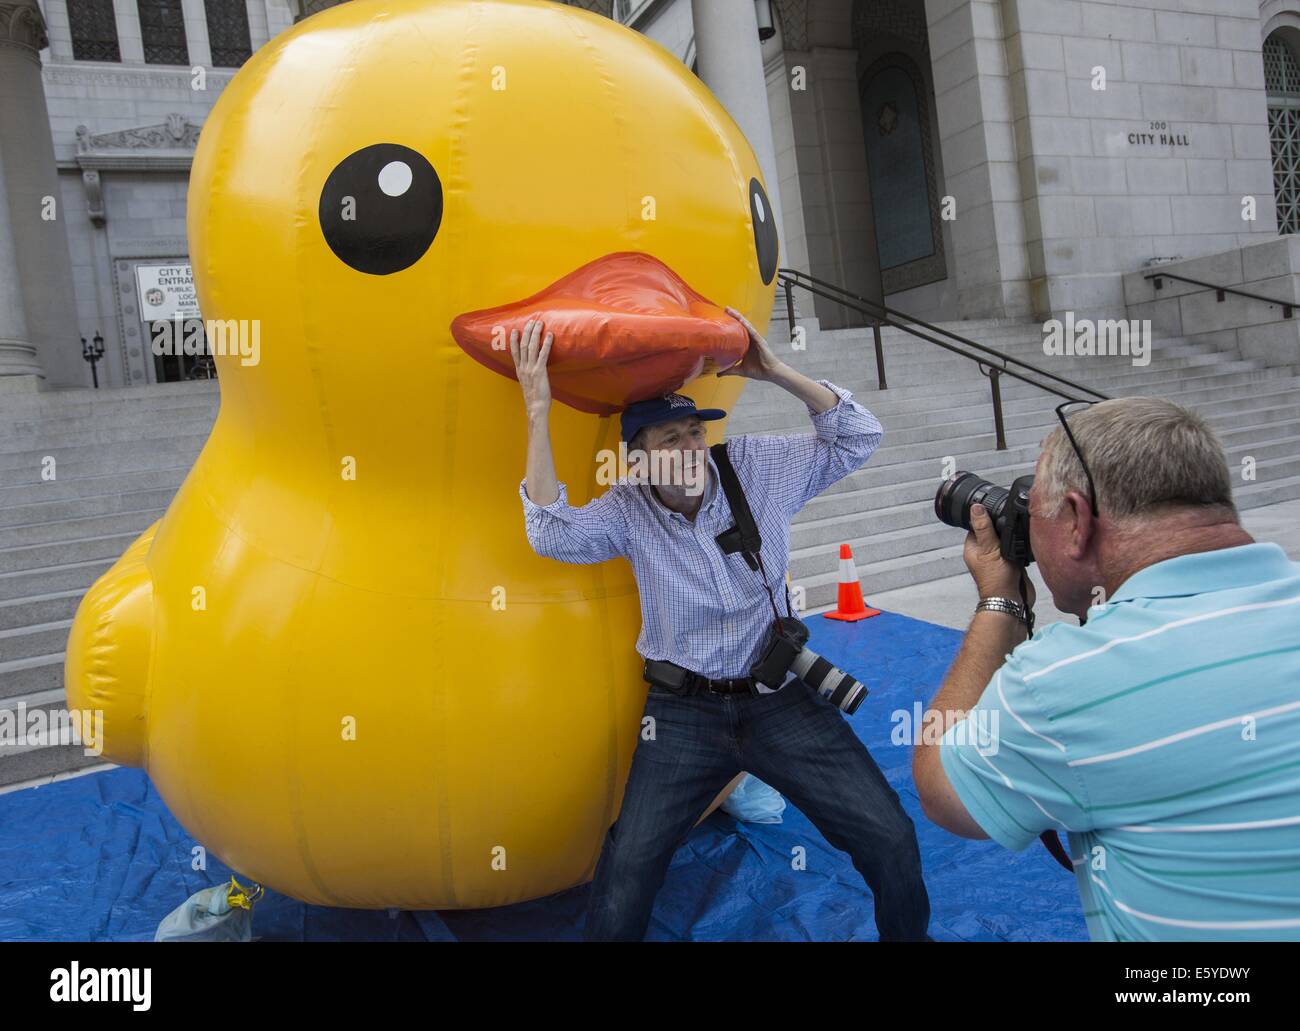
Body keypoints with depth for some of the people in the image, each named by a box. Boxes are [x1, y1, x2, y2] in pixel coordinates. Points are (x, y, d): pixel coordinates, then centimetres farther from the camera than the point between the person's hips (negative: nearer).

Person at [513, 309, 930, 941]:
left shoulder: (757, 468, -2)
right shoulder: (627, 511, -5)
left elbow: (855, 439, -2)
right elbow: (552, 534, -22)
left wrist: (777, 373, -14)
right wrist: (538, 413, -24)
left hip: (781, 701, 1)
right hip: (686, 712, -1)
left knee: (890, 841, -5)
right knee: (629, 867, -16)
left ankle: (907, 932, 25)